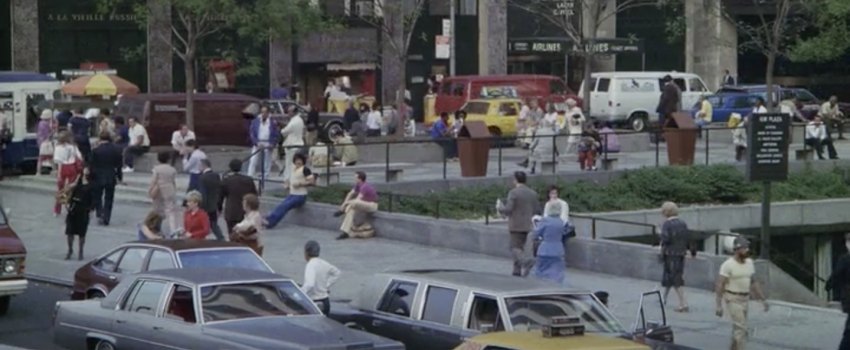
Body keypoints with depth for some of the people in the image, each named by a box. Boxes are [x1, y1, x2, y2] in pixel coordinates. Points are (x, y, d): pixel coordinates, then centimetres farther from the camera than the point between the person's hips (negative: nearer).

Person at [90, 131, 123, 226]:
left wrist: (91, 177, 1)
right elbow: (119, 164, 1)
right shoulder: (116, 149, -4)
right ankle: (106, 219, 6)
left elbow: (93, 165, -8)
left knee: (97, 197, 13)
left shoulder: (96, 150, -11)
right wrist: (119, 176, 11)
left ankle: (100, 214, -5)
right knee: (108, 199, 9)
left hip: (98, 177, -2)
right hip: (111, 177, 2)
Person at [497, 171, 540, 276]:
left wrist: (499, 207, 2)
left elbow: (508, 210, -18)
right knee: (519, 248, 14)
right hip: (527, 225, 6)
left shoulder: (513, 193, -13)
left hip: (516, 225, -6)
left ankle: (525, 264, -29)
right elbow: (537, 210, 7)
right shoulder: (532, 193, 5)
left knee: (515, 249, -5)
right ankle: (517, 270, 13)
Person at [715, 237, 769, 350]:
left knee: (739, 327, 13)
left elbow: (753, 283, 13)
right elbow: (719, 285, -18)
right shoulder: (728, 265, -18)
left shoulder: (749, 263, 4)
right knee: (741, 328, -14)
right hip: (733, 300, -7)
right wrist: (719, 306, -22)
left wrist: (763, 300, 10)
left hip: (745, 299, 7)